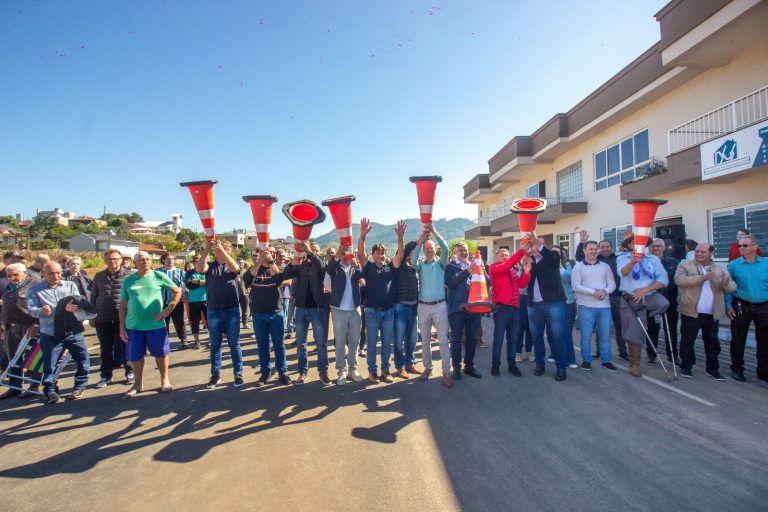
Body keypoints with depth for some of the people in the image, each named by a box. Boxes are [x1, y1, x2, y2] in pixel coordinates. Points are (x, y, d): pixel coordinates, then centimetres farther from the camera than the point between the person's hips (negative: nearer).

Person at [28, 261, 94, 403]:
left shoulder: (71, 286, 9)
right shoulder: (35, 289, 4)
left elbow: (80, 304, 1)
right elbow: (31, 310, -6)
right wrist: (41, 311, -28)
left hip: (73, 332, 2)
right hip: (50, 335, -1)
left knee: (83, 360, 5)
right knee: (49, 365, 3)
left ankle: (80, 386, 23)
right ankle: (50, 390, 21)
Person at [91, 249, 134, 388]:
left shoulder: (128, 275, -1)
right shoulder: (99, 276, 11)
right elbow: (93, 297, 16)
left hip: (123, 317, -3)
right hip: (103, 318, 3)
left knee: (126, 347, 7)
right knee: (105, 349, 11)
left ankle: (130, 373, 19)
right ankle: (106, 376, 24)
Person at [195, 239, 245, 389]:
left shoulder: (232, 265, 4)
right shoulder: (210, 266, 5)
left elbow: (235, 268, -20)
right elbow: (199, 268, -17)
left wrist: (221, 248, -26)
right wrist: (207, 248, -24)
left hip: (232, 310, -1)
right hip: (213, 311, 1)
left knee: (234, 344, 5)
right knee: (215, 345, 10)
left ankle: (238, 374, 14)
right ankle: (215, 375, 20)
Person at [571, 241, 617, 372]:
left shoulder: (605, 266, 12)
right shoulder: (578, 267, 0)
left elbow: (612, 284, 7)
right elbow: (575, 286, -9)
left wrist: (604, 291, -14)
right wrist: (593, 292, -18)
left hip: (604, 306, 3)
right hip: (586, 306, -3)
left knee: (605, 335, 9)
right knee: (586, 335, 2)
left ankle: (606, 360, 21)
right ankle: (586, 360, 14)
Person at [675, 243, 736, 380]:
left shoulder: (721, 270, 12)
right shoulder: (685, 266, 0)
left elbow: (733, 287, 5)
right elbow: (679, 280, -17)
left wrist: (726, 283, -19)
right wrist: (703, 277, -23)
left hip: (712, 315, 4)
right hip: (691, 312, -3)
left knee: (713, 343, 12)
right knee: (687, 341, 4)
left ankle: (712, 369, 25)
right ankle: (686, 366, 15)